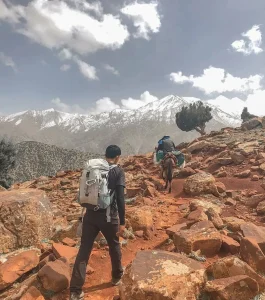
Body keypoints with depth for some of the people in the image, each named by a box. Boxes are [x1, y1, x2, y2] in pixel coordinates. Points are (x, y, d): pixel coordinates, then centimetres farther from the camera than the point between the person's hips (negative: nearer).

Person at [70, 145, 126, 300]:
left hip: (90, 215, 4)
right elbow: (120, 198, -17)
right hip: (108, 216, -3)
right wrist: (122, 222, -14)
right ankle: (117, 276, 42)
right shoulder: (118, 171, -9)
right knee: (114, 246, 21)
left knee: (84, 250, 9)